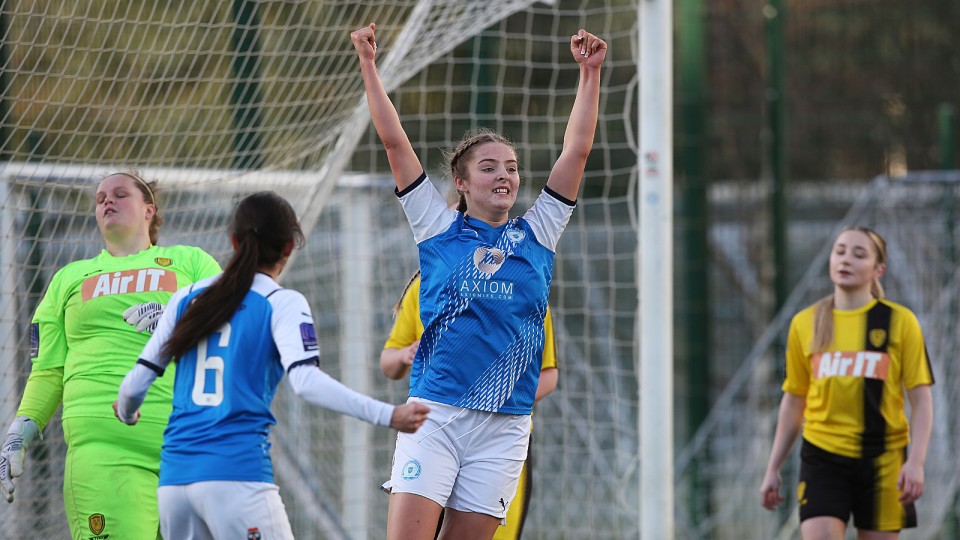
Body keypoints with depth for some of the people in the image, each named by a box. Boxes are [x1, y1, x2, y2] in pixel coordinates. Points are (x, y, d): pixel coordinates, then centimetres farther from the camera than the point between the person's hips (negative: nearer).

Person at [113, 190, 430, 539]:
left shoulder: (187, 298, 14)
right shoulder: (282, 304, 1)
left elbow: (136, 383, 15)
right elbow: (306, 382, -14)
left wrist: (126, 414, 38)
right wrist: (387, 416, -17)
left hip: (173, 475, 5)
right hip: (237, 474, -5)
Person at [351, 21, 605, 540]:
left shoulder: (536, 235, 12)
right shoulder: (438, 229, 7)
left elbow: (577, 150, 10)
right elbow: (394, 143, 4)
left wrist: (589, 73, 7)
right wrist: (369, 66, 1)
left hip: (503, 427, 2)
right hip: (435, 413, -2)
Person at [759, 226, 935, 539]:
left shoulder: (899, 321, 0)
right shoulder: (805, 324, 7)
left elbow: (921, 399, -2)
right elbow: (793, 401, 16)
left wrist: (916, 462, -15)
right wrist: (773, 469, 15)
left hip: (882, 460, -1)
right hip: (822, 456, 1)